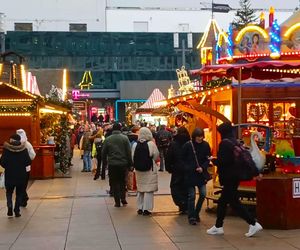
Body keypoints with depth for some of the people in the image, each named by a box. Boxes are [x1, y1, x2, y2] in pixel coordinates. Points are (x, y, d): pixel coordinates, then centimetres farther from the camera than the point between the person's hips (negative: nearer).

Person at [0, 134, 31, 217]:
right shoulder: (24, 149, -6)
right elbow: (28, 161, -7)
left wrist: (7, 167, 10)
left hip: (9, 174, 0)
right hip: (21, 175, 0)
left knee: (9, 192, 17)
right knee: (19, 193, 12)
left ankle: (9, 206, -5)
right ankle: (17, 211, 8)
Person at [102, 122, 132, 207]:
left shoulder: (108, 139, -2)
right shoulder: (125, 138, -4)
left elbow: (104, 152, 3)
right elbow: (129, 152, -4)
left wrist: (105, 161, 15)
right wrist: (130, 163, 3)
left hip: (112, 164, 0)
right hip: (123, 163, 0)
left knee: (114, 183, 7)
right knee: (122, 182, 17)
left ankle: (117, 202, 5)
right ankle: (123, 198, 9)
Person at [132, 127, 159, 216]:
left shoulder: (135, 144, -4)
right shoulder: (151, 144, -13)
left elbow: (132, 158, -1)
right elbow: (156, 156, -6)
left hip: (138, 170, 4)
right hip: (150, 169, -4)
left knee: (140, 189, 15)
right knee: (149, 190, 3)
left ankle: (140, 208, 20)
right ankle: (146, 209, 1)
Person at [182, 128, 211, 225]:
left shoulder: (205, 145, -1)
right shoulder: (187, 145, -9)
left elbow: (208, 159, 4)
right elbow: (183, 160, -3)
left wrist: (202, 168, -11)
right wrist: (188, 169, -13)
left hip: (201, 174, 3)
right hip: (190, 174, -3)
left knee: (203, 194, 1)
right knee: (191, 196, 0)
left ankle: (196, 213, 22)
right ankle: (191, 217, 11)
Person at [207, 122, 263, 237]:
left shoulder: (224, 143, -16)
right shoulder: (235, 142, 11)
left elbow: (221, 161, -23)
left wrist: (213, 160, -2)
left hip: (229, 178, -9)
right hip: (235, 176, 10)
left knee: (234, 202, -4)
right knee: (222, 201, 15)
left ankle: (253, 224, -5)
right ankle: (218, 226, 23)